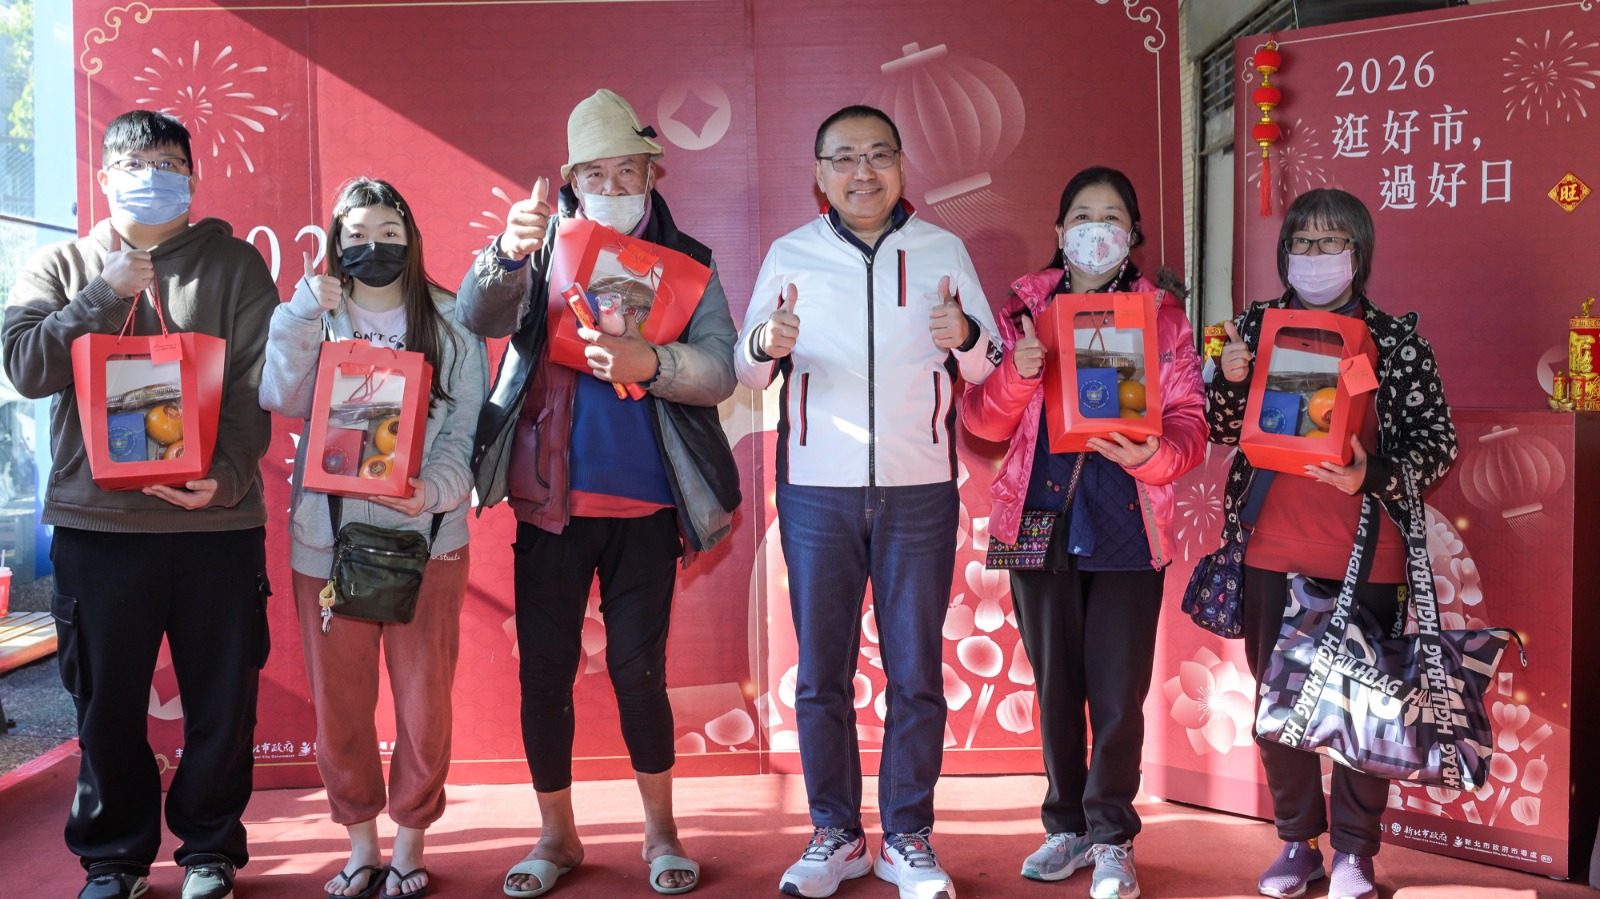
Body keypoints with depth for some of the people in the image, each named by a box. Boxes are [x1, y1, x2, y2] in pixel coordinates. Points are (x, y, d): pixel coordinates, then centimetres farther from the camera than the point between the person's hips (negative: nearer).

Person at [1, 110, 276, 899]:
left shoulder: (234, 264, 6)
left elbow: (258, 385, -2)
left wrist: (227, 474, -16)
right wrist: (110, 293, -11)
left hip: (218, 519, -1)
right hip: (97, 521, 1)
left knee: (223, 695, 5)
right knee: (107, 700, 10)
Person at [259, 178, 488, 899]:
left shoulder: (451, 325, 5)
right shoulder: (314, 320, 10)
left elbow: (463, 435, 0)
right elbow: (281, 397, -9)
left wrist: (431, 491, -18)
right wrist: (305, 309, -17)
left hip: (426, 539, -1)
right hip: (327, 540, 2)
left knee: (423, 701, 3)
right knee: (339, 703, 8)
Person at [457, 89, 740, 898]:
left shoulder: (686, 263, 7)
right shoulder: (547, 246, 7)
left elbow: (719, 371, -6)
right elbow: (478, 318, -10)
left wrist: (645, 361, -25)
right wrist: (507, 254, -30)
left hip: (644, 503, -1)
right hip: (549, 499, 1)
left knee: (639, 670, 1)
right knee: (544, 671, 5)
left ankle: (661, 832, 21)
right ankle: (556, 834, 23)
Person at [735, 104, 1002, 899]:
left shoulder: (943, 252, 6)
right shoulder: (789, 255, 6)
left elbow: (987, 369, 6)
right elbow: (746, 375, 5)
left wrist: (964, 339, -17)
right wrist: (765, 345, -18)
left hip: (919, 490, 0)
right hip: (817, 489, 0)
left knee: (916, 672, 5)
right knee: (820, 672, 5)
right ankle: (834, 834, 20)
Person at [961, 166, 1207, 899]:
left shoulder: (1162, 311, 6)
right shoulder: (1025, 308, 7)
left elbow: (1189, 420, 0)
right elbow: (984, 421, 3)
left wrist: (1151, 454, -22)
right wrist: (1018, 372, -17)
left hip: (1128, 528, -1)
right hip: (1040, 521, 2)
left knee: (1118, 692, -1)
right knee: (1054, 684, 11)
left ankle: (1112, 839, 16)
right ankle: (1068, 825, 27)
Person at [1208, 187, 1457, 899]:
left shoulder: (1396, 339, 0)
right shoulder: (1257, 325, 7)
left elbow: (1440, 443, -1)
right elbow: (1222, 430, 8)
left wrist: (1372, 477, -19)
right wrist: (1230, 380, -12)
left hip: (1364, 555, -2)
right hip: (1272, 552, 3)